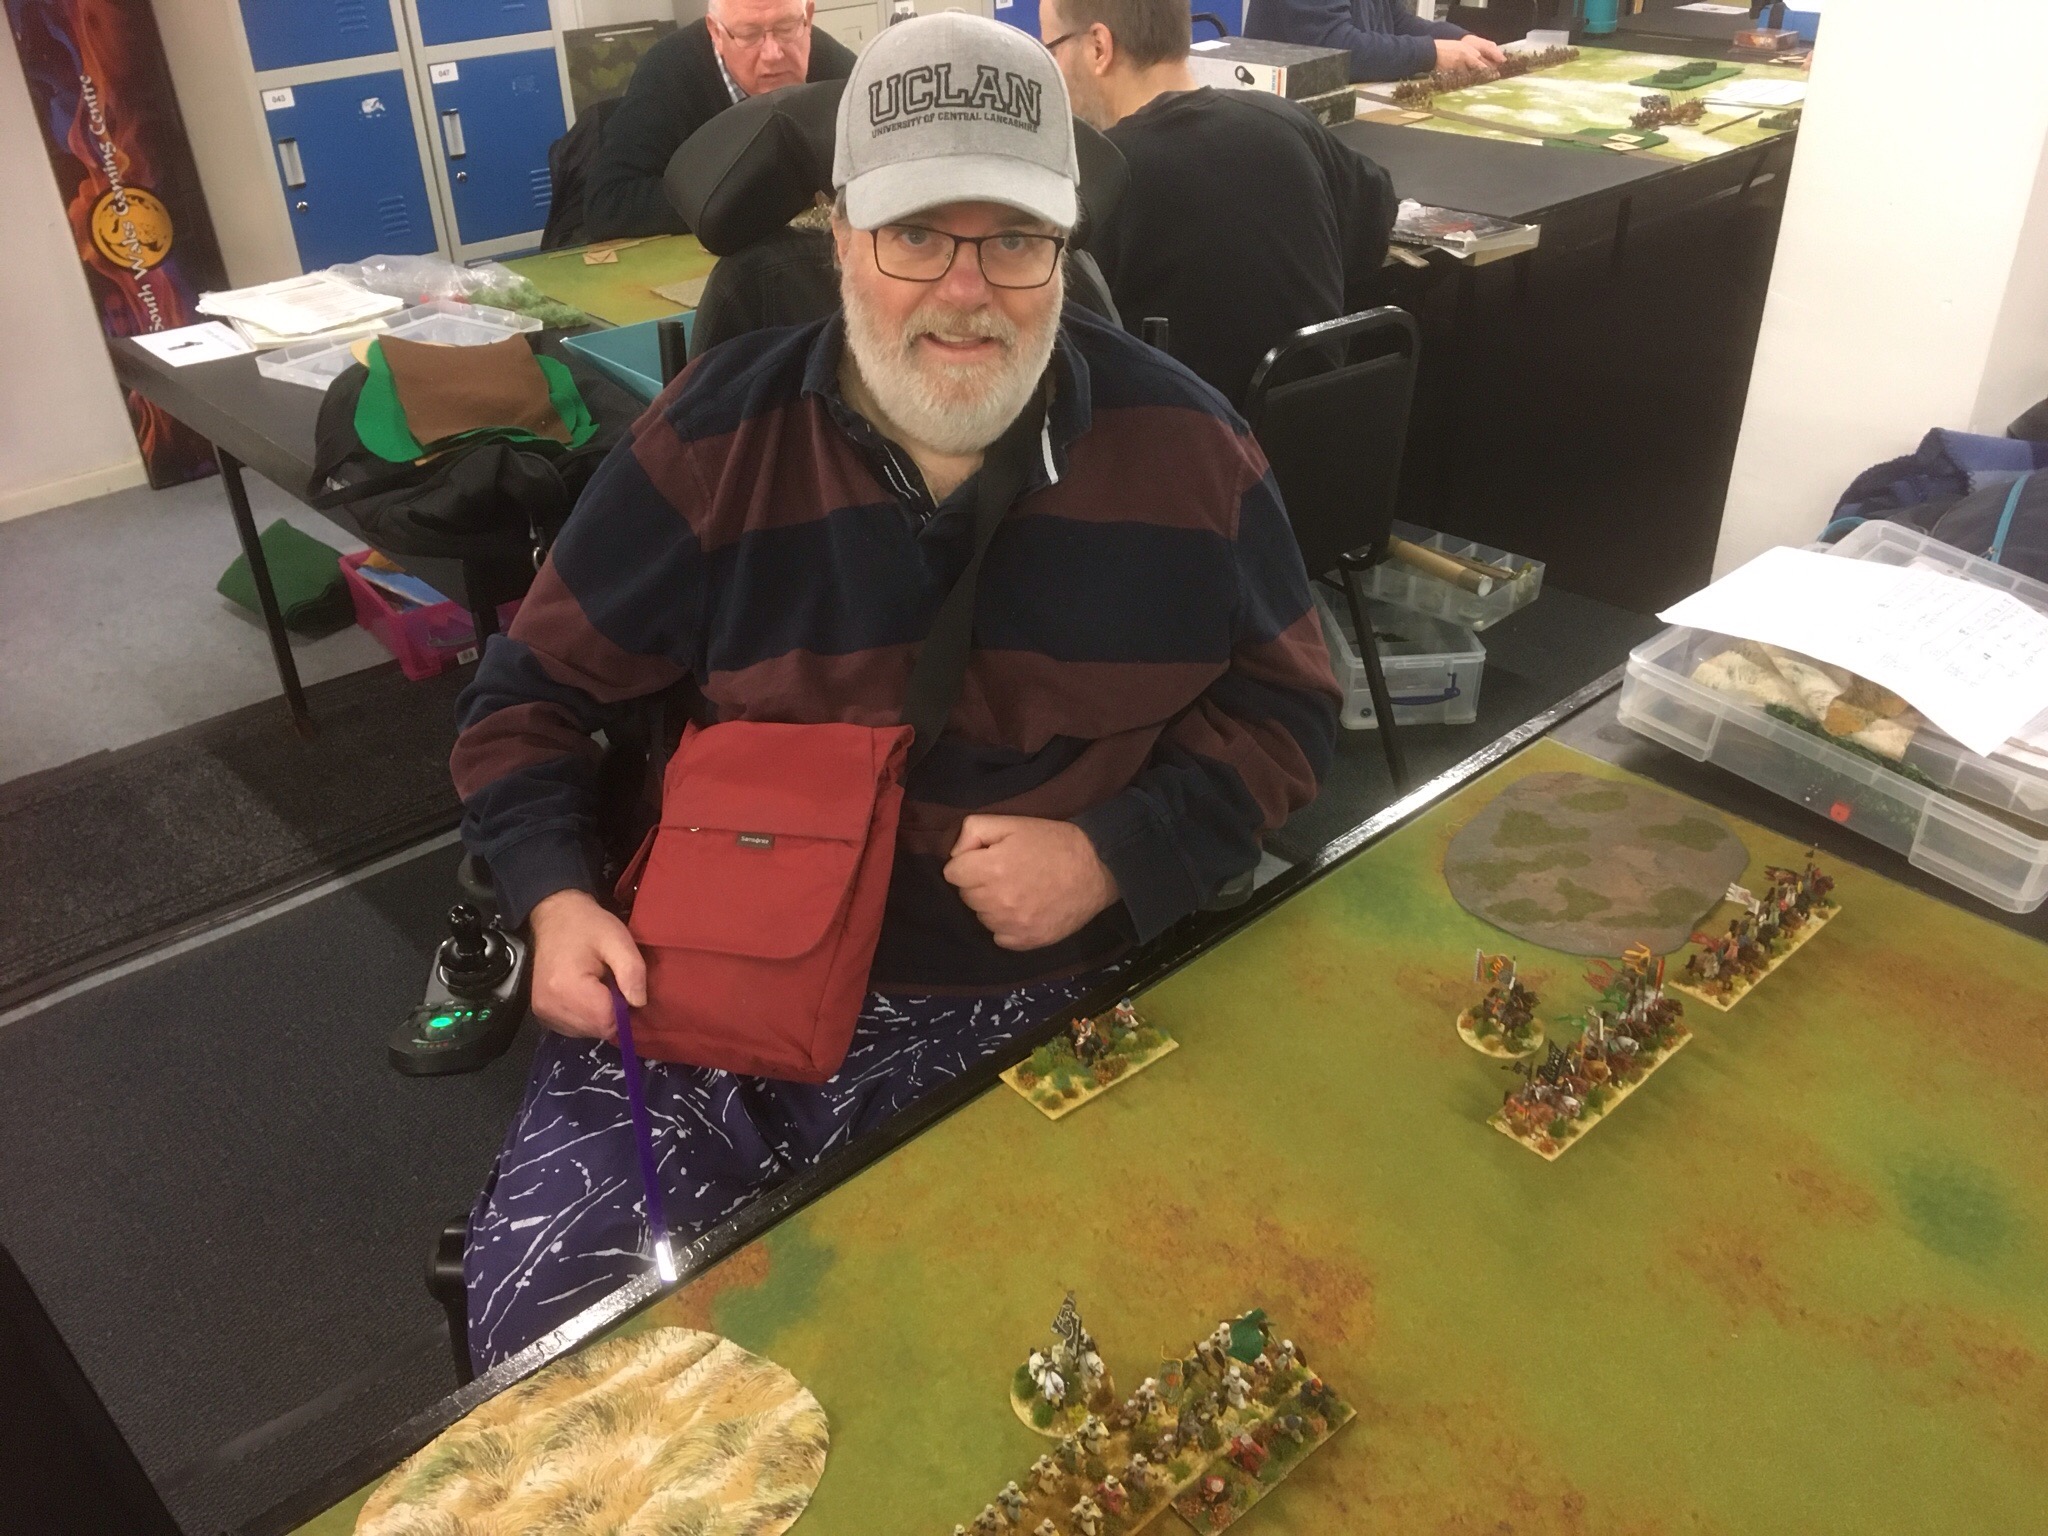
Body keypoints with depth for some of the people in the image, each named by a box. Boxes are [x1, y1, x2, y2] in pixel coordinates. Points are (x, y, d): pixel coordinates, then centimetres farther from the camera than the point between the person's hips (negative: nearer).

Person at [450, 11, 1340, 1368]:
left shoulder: (1181, 446, -1)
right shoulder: (715, 440, -1)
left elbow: (1285, 705, 7)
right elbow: (535, 691, 9)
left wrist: (1119, 855, -11)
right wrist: (558, 898, -8)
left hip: (1042, 1003, 0)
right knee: (545, 1305, -13)